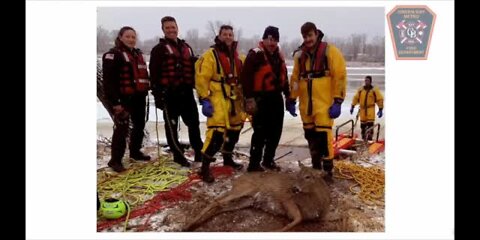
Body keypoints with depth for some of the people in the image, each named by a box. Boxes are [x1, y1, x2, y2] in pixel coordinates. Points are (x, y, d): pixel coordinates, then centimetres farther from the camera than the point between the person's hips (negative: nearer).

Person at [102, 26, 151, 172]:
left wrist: (145, 91, 18)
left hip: (139, 97, 8)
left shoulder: (138, 54, 19)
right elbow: (109, 80, -15)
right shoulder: (113, 55, -7)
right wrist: (114, 101, -21)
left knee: (139, 125, 17)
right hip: (124, 98, -8)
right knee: (122, 128, -10)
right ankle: (115, 160, -2)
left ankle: (135, 152, 34)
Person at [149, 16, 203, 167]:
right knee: (172, 125, 3)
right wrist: (157, 95, -16)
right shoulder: (159, 49, -2)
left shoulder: (186, 47, 17)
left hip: (186, 92, 6)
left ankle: (199, 152, 23)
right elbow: (154, 73, -9)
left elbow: (193, 69, 21)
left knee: (194, 122, 11)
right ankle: (178, 155, 14)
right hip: (169, 93, -6)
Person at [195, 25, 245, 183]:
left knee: (234, 129, 16)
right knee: (217, 132, -17)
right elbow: (201, 79, -13)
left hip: (235, 99, 8)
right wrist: (204, 100, -19)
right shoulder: (210, 55, -7)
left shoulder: (238, 57, 15)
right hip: (218, 99, -7)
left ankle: (227, 158, 36)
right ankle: (205, 167, -9)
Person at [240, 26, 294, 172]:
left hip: (276, 97, 8)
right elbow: (246, 77, -17)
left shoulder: (279, 55, 15)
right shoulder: (255, 54, -10)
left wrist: (287, 95, 21)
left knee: (275, 131, 12)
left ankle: (268, 160, 25)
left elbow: (283, 76, 24)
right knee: (261, 132, -8)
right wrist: (249, 98, -21)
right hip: (261, 99, -8)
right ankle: (254, 163, 3)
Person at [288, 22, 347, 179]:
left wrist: (337, 102, -13)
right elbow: (295, 79, 17)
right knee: (310, 135, 13)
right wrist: (292, 100, 13)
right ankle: (316, 167, 27)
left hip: (324, 103, -6)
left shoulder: (330, 51, -5)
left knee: (323, 135, -10)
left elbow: (340, 76, -9)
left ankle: (327, 170, 3)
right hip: (306, 104, 6)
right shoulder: (300, 55, 12)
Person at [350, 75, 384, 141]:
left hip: (370, 109, -4)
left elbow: (380, 99, 0)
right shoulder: (360, 89, 10)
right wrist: (352, 106, 5)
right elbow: (356, 98, 12)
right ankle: (363, 139, 18)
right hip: (362, 109, 4)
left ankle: (369, 138, -11)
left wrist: (380, 109, -4)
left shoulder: (375, 90, 0)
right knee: (362, 124, 7)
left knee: (370, 124, -11)